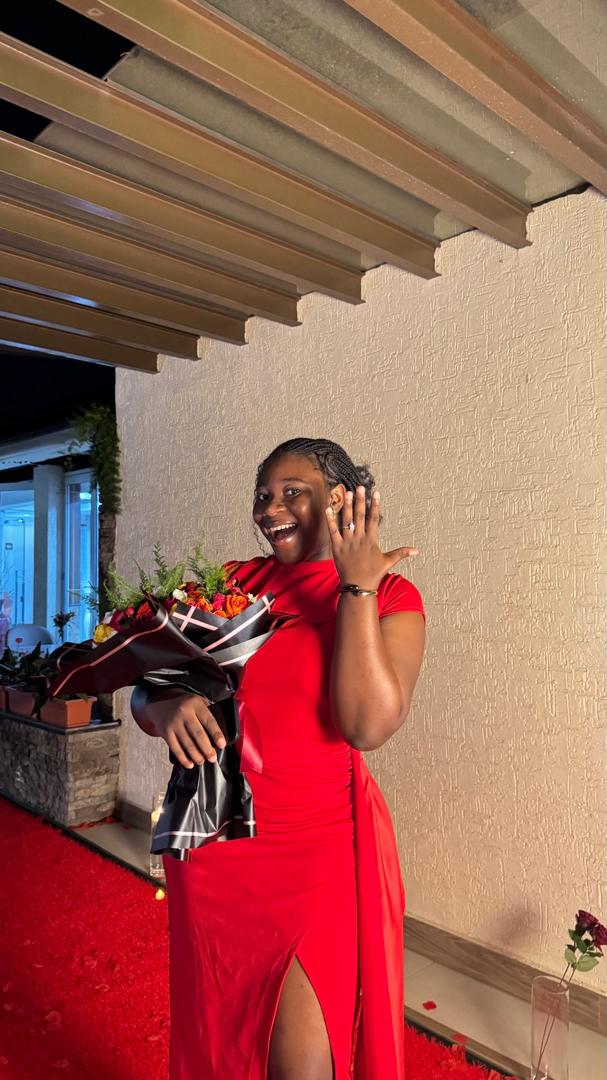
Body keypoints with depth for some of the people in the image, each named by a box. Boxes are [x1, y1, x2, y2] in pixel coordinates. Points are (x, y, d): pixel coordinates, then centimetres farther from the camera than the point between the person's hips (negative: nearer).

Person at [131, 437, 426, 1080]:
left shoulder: (389, 598, -6)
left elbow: (370, 725, -20)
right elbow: (145, 692, 3)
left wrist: (356, 586, -21)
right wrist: (165, 707, -21)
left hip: (321, 849, -3)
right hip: (209, 841, 4)